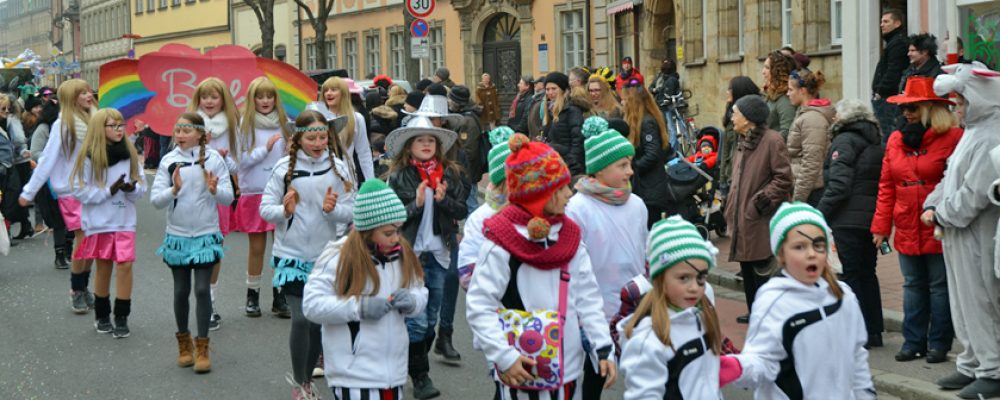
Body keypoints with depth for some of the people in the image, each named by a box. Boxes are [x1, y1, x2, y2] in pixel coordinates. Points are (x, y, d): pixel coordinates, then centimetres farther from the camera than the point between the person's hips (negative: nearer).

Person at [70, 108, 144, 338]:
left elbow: (141, 186, 7)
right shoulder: (89, 156, -8)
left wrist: (132, 188, -15)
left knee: (125, 265, -7)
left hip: (124, 220, 2)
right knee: (104, 267, 8)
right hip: (99, 222, -2)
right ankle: (102, 315, 26)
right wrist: (109, 190, -17)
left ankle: (122, 318, 3)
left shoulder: (130, 153, 2)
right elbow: (80, 190, -8)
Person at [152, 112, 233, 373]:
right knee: (181, 291, 11)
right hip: (177, 235, 2)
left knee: (202, 289, -4)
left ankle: (202, 347, 6)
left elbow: (229, 197, -3)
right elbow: (155, 199, -6)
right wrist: (174, 190, -24)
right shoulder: (169, 160, -2)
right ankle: (184, 342, 28)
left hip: (206, 234, -2)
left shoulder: (213, 158, -5)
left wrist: (214, 190, -23)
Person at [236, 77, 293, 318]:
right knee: (256, 247, 5)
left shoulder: (283, 124, 8)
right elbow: (241, 160, -7)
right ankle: (252, 296, 19)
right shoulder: (246, 125, -1)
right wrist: (266, 148, -13)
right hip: (254, 192, -2)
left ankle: (280, 297, 9)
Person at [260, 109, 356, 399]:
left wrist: (332, 209, -21)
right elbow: (265, 208, -3)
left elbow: (350, 213, -1)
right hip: (292, 255, -2)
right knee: (301, 320, -9)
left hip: (326, 256, 3)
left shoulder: (337, 167, -2)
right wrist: (284, 211, -23)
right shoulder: (285, 167, -6)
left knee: (319, 321, 11)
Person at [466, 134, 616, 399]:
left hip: (568, 367, 6)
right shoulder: (501, 243, -12)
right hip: (520, 372, -6)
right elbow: (479, 308, -13)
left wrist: (603, 349, 0)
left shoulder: (569, 237, 7)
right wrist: (504, 357, -21)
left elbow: (588, 299, 9)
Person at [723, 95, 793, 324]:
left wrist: (760, 202, -16)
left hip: (761, 222, -9)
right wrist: (731, 208, 16)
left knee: (760, 270, -6)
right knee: (747, 270, 14)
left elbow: (783, 179, -16)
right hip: (742, 219, 9)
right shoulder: (744, 142, 16)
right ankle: (755, 313, 26)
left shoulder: (771, 140, -12)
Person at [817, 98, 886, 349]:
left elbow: (838, 185, -17)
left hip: (848, 220, -8)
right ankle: (874, 332, 20)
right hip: (873, 219, 8)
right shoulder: (877, 144, 15)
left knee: (850, 274, -3)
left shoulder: (845, 141, -8)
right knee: (867, 273, 15)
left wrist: (821, 214, -13)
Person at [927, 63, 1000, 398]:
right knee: (963, 304, 15)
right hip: (956, 234, 10)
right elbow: (951, 177, 19)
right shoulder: (973, 131, 16)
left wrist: (943, 215, -11)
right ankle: (972, 366, 24)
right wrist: (932, 205, 5)